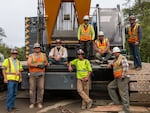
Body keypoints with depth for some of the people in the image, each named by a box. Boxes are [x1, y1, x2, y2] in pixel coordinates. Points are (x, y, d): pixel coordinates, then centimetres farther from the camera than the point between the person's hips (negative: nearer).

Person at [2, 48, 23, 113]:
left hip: (16, 80, 6)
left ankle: (12, 106, 16)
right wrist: (5, 78, -14)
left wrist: (20, 78, 6)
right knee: (10, 93, -10)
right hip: (10, 79, -6)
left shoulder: (18, 62, 16)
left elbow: (20, 71, 19)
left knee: (14, 94, 7)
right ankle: (9, 108, -7)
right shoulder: (7, 60, 0)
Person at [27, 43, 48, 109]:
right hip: (32, 74, -1)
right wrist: (37, 65, -26)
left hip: (41, 74, 1)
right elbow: (29, 64, -17)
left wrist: (44, 65, -9)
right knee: (32, 88, 1)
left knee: (40, 88, -1)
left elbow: (46, 62, 15)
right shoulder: (31, 56, -2)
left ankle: (39, 103, 8)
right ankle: (32, 103, 11)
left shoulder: (43, 55, 7)